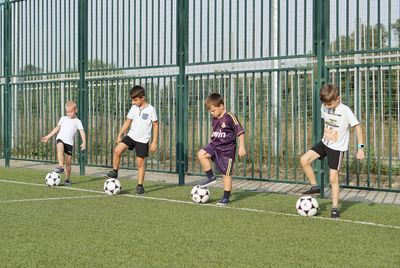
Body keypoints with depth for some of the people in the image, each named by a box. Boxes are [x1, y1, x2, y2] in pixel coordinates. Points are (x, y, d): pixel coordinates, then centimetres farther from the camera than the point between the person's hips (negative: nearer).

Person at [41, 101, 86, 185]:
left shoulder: (77, 121, 6)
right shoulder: (63, 119, 16)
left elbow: (82, 132, -3)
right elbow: (57, 128, 25)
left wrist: (84, 142, -18)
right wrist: (48, 136, 23)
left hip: (70, 142, -1)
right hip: (60, 139, 1)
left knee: (68, 161, 0)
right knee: (60, 147, -35)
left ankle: (67, 179, 12)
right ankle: (60, 166, -45)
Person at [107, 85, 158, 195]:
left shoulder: (150, 109, -11)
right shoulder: (134, 108, 3)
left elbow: (155, 125, -7)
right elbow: (127, 122, 11)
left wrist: (154, 142, -9)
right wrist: (119, 135, 6)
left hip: (142, 140, -4)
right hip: (131, 135, 4)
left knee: (140, 162, -1)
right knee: (117, 150, -17)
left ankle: (140, 186, 11)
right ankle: (114, 171, 2)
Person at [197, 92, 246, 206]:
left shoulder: (230, 117, -15)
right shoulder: (215, 119, 8)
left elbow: (240, 132, -13)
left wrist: (241, 147, -15)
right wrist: (213, 144, 26)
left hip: (227, 149, -7)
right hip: (215, 145, 7)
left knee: (226, 174, -1)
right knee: (201, 154, -18)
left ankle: (226, 197, 11)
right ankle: (211, 177, -4)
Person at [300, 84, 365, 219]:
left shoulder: (345, 110, -20)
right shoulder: (324, 107, -2)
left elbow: (357, 126, -16)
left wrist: (360, 148, -18)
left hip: (337, 148, -6)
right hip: (324, 143, 6)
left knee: (333, 178, -5)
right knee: (304, 160, -10)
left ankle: (335, 208, 7)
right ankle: (314, 186, 8)